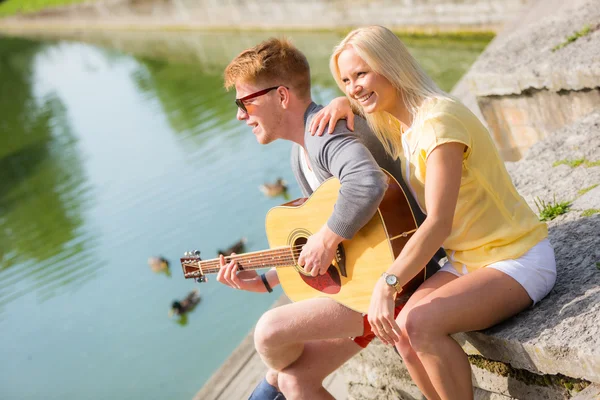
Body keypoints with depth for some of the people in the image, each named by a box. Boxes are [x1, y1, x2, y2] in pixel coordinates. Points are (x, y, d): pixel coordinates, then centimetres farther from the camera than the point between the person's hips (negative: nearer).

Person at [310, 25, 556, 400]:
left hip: (516, 259, -8)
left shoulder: (439, 120, -23)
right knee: (402, 331, -12)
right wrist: (344, 103, 3)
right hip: (467, 259, 8)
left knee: (420, 324, -27)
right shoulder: (398, 124, 4)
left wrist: (387, 285, -34)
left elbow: (438, 223, -29)